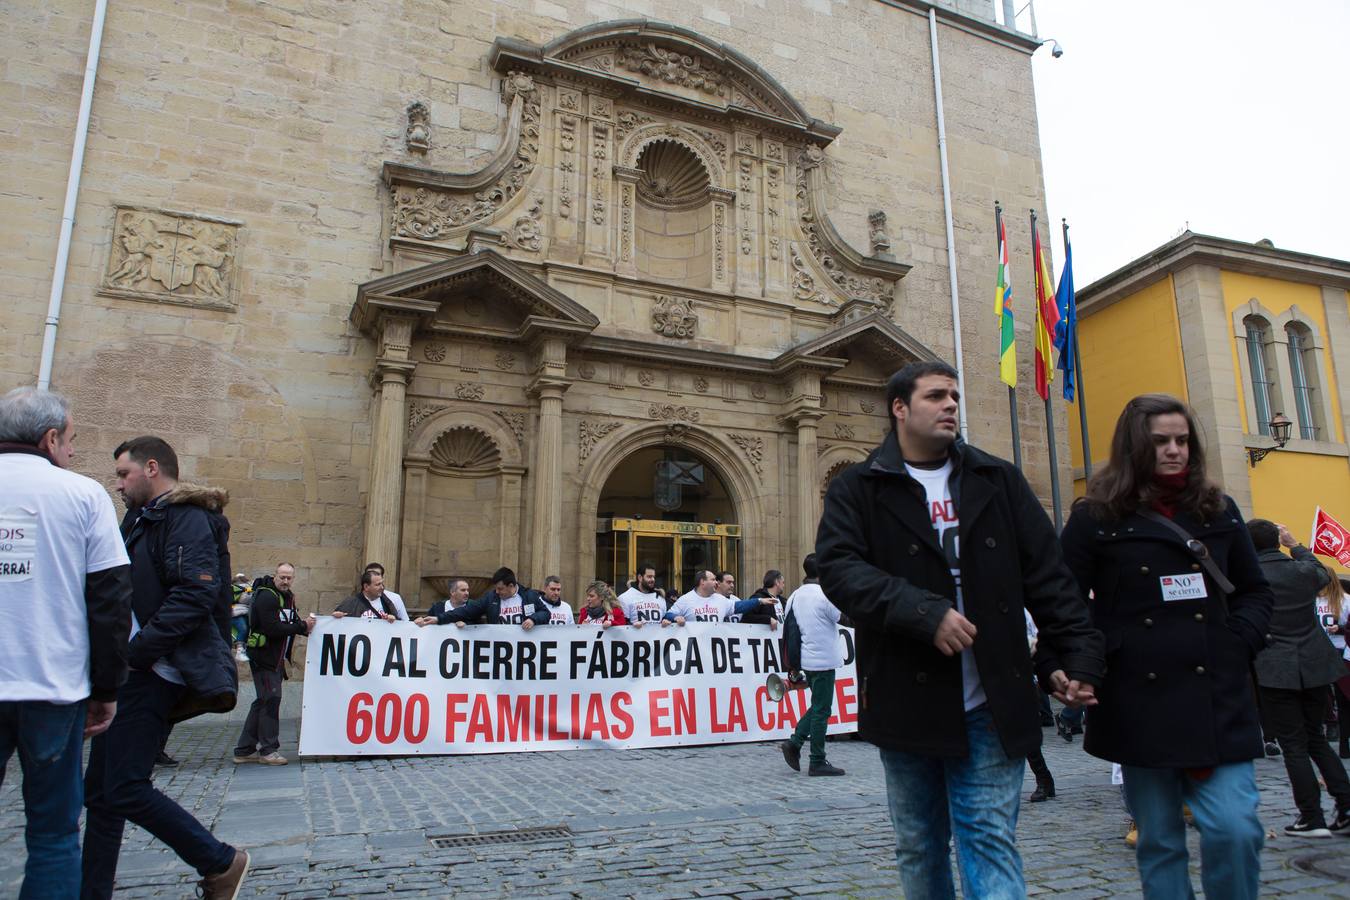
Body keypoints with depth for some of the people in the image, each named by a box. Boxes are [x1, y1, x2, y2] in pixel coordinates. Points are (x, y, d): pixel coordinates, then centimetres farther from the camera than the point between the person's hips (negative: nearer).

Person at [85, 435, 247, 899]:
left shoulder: (186, 518, -12)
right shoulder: (143, 519, 20)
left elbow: (194, 595, -24)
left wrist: (133, 653, -22)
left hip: (151, 676, -10)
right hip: (130, 674, 10)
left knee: (125, 790, -8)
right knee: (100, 791, 13)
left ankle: (220, 862, 5)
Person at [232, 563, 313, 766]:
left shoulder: (288, 597, 14)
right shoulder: (266, 596, -16)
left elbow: (292, 623, 14)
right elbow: (272, 628, -25)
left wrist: (306, 625, -6)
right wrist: (302, 627, -21)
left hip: (276, 658, 9)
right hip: (263, 656, -9)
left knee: (263, 701, 12)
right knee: (270, 699, -7)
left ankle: (244, 750, 20)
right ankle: (268, 750, 0)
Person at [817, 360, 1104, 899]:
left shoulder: (999, 481, 9)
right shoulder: (857, 489, 1)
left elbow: (1048, 577, 6)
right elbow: (837, 567, -14)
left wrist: (1077, 655, -4)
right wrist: (926, 613, -23)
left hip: (990, 708, 1)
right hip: (905, 704, 0)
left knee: (991, 843, 0)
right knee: (918, 849, 14)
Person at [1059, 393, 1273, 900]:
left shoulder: (1219, 511, 10)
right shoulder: (1097, 517, -2)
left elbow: (1254, 591, 18)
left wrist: (1239, 644, 2)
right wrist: (1097, 658, -11)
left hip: (1217, 697, 2)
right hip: (1139, 701, -2)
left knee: (1235, 829, -6)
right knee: (1159, 840, 8)